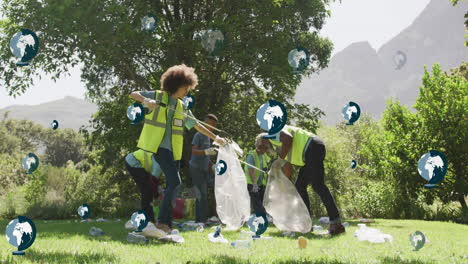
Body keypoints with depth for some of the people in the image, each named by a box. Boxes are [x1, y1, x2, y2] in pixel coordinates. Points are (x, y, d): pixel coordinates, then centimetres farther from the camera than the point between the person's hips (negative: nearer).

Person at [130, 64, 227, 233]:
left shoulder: (182, 107, 18)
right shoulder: (158, 96, 2)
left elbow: (196, 125, 24)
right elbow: (133, 94, -4)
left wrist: (215, 138, 23)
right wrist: (146, 100, -25)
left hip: (173, 150, 7)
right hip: (159, 146, -7)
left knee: (172, 185, 4)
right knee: (175, 182, -19)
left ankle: (167, 225, 8)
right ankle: (162, 220, -15)